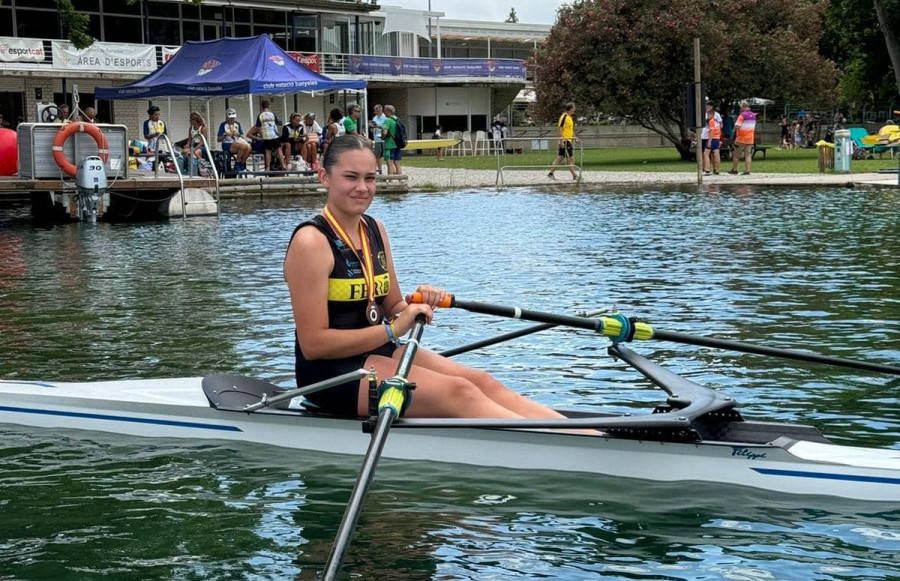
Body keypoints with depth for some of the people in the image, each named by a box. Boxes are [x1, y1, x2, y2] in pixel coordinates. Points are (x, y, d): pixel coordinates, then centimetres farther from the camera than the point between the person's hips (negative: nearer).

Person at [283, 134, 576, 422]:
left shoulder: (374, 230, 11)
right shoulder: (312, 241, -14)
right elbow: (313, 344, -18)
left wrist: (417, 305, -8)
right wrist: (391, 330, -17)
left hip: (380, 354, 8)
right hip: (332, 371, -8)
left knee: (480, 381, -12)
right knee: (457, 393, -24)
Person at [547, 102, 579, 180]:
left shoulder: (570, 117, 16)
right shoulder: (564, 117, -13)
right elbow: (560, 129, -17)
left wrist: (574, 137, 16)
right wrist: (561, 141, -22)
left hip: (568, 141, 10)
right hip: (565, 141, -10)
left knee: (560, 158, 10)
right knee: (569, 159, -6)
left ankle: (551, 173, 13)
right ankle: (574, 175, -4)